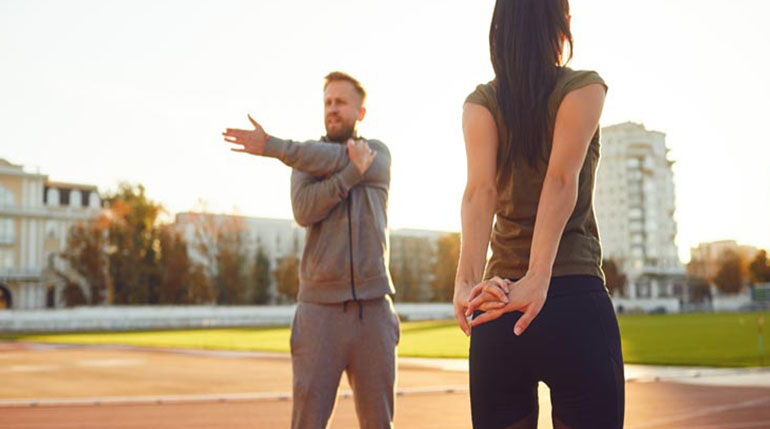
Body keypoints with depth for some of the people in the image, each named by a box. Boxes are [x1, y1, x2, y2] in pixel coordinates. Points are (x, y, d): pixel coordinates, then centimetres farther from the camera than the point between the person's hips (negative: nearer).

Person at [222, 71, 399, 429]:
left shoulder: (378, 154, 9)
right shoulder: (307, 160, 11)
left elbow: (336, 159, -13)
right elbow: (304, 210, -10)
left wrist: (272, 146, -12)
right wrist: (352, 172, -17)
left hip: (373, 306, 0)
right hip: (319, 306, 0)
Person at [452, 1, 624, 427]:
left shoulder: (481, 102, 5)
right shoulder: (584, 87, 0)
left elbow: (480, 189, -12)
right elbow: (562, 179, -16)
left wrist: (469, 281, -23)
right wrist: (539, 278, -26)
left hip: (501, 309, 2)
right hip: (576, 299, -2)